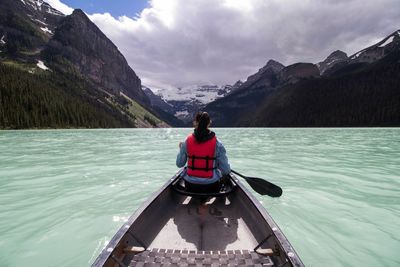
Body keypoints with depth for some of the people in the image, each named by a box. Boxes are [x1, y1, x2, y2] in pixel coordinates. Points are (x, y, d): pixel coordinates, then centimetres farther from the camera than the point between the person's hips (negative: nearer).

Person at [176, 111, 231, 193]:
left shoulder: (187, 141, -10)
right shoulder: (217, 143, -13)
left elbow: (179, 164, 0)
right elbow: (226, 170, -11)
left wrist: (181, 149, 18)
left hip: (191, 186, 1)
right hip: (211, 187, -1)